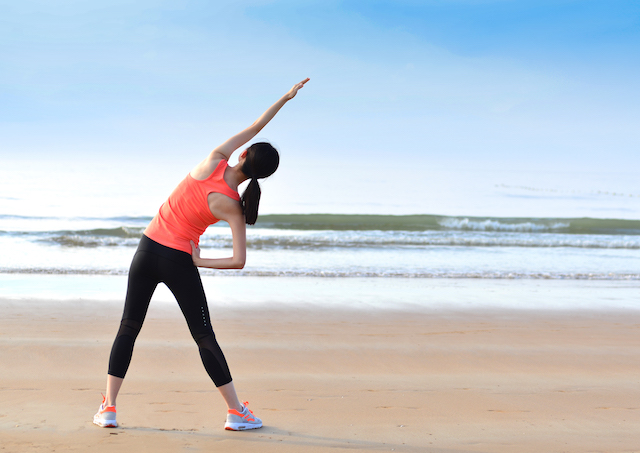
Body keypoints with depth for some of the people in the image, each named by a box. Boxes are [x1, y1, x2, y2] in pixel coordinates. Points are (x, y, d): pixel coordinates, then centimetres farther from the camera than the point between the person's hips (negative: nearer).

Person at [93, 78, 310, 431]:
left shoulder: (212, 163, -8)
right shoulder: (233, 207, -12)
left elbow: (253, 127, 1)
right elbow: (239, 261, -17)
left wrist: (284, 98, 5)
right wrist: (199, 262, -4)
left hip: (148, 249, 3)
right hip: (180, 262, -3)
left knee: (128, 328, 12)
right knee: (204, 336, 8)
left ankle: (108, 408, 12)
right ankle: (236, 412, 12)